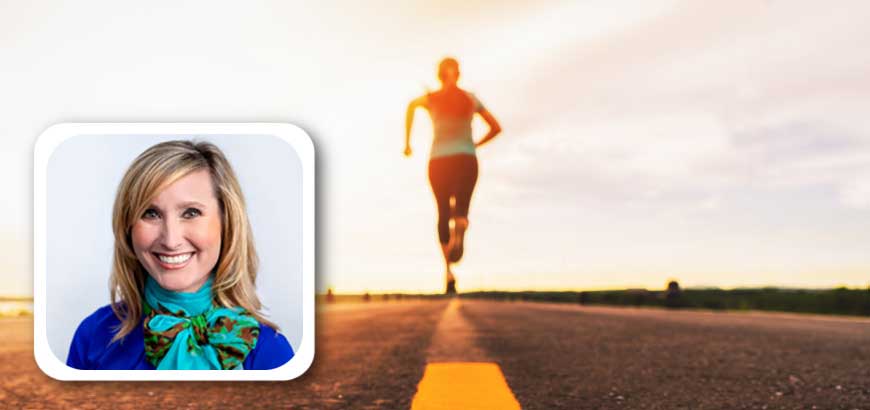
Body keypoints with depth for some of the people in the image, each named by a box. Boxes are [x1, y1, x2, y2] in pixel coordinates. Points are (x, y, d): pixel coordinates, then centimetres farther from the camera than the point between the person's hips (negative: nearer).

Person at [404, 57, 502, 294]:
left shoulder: (432, 99, 9)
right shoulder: (471, 99, 13)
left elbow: (412, 106, -7)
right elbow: (496, 128, 14)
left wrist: (407, 141, -2)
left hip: (439, 161, 0)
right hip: (466, 160, 0)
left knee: (443, 214, 13)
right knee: (460, 212, -4)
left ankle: (449, 271, 7)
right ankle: (458, 234, -43)